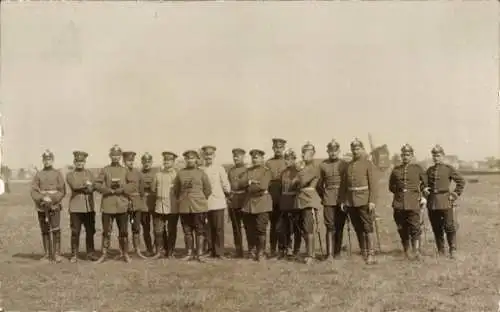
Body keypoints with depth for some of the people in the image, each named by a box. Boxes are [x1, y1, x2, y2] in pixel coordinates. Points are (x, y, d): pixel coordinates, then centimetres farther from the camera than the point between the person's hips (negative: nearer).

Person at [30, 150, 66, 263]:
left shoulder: (58, 173, 5)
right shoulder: (38, 175, 10)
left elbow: (62, 191, -2)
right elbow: (34, 191, 2)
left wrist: (52, 200, -15)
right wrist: (42, 198, -16)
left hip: (54, 206, -2)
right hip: (41, 207, 2)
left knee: (56, 230, -11)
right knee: (45, 231, 5)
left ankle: (57, 254, -6)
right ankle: (47, 254, 13)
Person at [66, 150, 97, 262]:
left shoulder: (89, 173, 13)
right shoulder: (70, 175, 6)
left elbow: (94, 186, -3)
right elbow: (74, 186, -14)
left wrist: (81, 188, -16)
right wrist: (86, 184, -5)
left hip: (89, 207, 3)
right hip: (76, 207, -2)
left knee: (90, 231, 5)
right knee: (75, 232, -2)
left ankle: (90, 253, 14)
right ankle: (74, 255, 5)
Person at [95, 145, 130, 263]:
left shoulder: (125, 170, 10)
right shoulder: (105, 170, 6)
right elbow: (97, 185, 0)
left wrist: (120, 188, -9)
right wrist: (110, 190, -12)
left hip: (122, 205, 1)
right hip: (108, 205, -1)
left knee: (123, 231, 4)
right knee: (106, 231, 1)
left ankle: (125, 254, 14)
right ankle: (104, 254, 10)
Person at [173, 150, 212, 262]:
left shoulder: (201, 173, 2)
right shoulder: (180, 173, 7)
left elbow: (208, 190, 7)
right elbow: (176, 189, 16)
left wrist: (200, 200, 9)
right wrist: (181, 200, 13)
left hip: (199, 206, -2)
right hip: (184, 207, 2)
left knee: (199, 231, 0)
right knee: (187, 231, 7)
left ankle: (199, 254, 6)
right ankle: (189, 253, 15)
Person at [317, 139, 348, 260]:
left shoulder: (344, 164, 4)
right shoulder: (323, 165, 6)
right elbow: (319, 184, 14)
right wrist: (323, 197, 8)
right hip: (329, 200, 0)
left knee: (340, 226, 6)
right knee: (330, 226, -6)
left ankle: (337, 252, 17)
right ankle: (329, 253, -7)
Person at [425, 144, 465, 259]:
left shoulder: (449, 169, 0)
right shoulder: (429, 170, 12)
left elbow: (461, 181, 1)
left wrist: (455, 194, -4)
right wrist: (425, 191, 5)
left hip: (445, 202, -4)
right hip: (432, 203, 4)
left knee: (449, 227, -5)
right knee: (436, 228, 7)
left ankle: (453, 250, 5)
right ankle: (440, 251, 16)